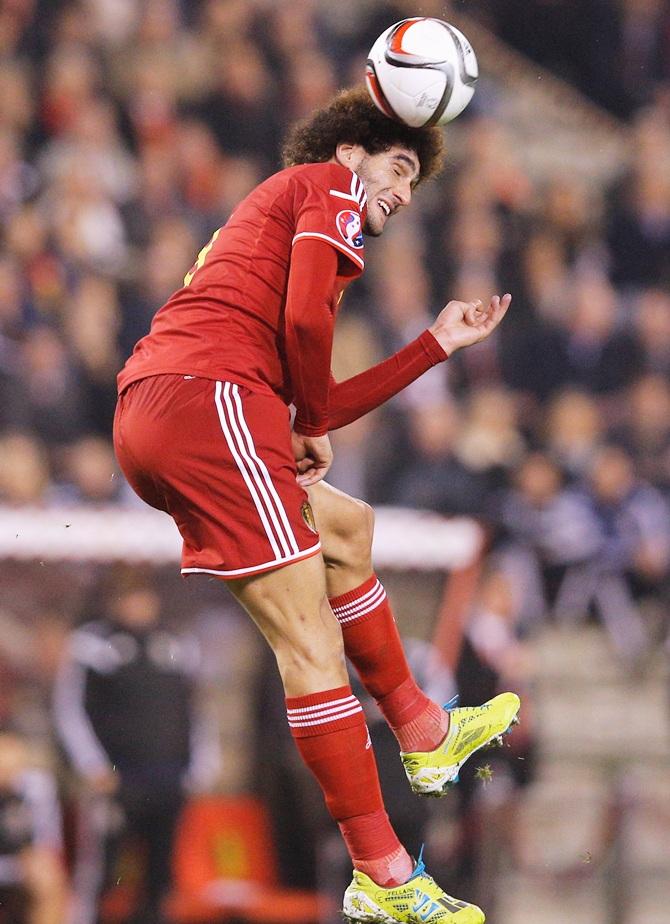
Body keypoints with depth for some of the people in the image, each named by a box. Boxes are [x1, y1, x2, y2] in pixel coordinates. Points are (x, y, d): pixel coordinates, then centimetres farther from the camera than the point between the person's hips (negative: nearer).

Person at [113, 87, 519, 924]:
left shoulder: (280, 211, 33)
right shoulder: (330, 185, 8)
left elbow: (319, 408, 26)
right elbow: (304, 319, -12)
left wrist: (439, 343, 31)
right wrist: (311, 425, 5)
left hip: (144, 417, 10)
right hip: (208, 394, -10)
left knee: (344, 530, 30)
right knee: (309, 637, -9)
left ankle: (422, 737, 36)